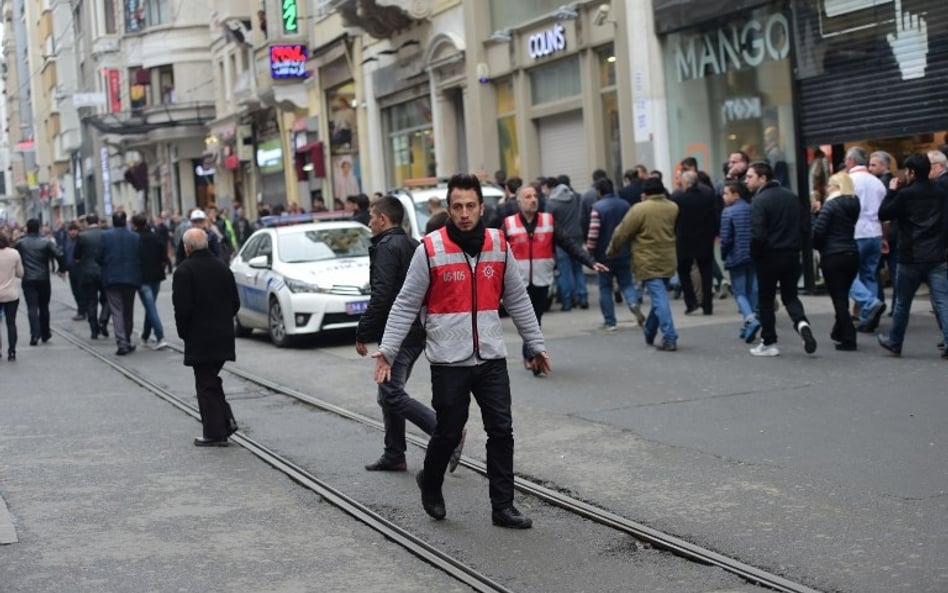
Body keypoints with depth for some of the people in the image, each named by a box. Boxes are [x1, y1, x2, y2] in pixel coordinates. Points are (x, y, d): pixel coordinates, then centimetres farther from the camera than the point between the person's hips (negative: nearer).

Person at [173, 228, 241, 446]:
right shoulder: (222, 267, 7)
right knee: (212, 380, 19)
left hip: (200, 338, -6)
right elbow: (235, 302, 9)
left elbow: (182, 308, -16)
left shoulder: (184, 271, -13)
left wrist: (184, 333, -2)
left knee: (206, 384, 0)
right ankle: (226, 421, 11)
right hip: (223, 336, 6)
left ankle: (214, 433, 2)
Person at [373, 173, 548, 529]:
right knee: (448, 432, 6)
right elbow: (406, 305, -5)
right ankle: (430, 484, 34)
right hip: (449, 362, -3)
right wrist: (386, 350, -11)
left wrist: (536, 344, 15)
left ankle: (503, 507, 10)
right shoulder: (430, 249, -8)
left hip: (491, 358, 3)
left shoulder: (499, 245, 4)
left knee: (501, 431, 2)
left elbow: (517, 299, 13)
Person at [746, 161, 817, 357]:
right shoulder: (791, 196, 8)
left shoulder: (759, 201, -15)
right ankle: (802, 322, -11)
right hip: (792, 255, 6)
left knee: (765, 300, 8)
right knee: (790, 295, 17)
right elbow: (805, 226, 8)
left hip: (769, 257, -6)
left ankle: (768, 343, 13)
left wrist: (754, 254, -6)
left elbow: (757, 234, -22)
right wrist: (794, 243, 15)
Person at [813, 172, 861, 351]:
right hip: (852, 254, 7)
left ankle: (848, 339, -4)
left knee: (838, 297, -1)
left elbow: (818, 230, -16)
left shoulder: (831, 204, -12)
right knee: (843, 296, 19)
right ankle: (839, 332, 30)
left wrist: (818, 246, 3)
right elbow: (851, 227, 14)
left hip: (833, 256, -6)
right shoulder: (854, 203, 9)